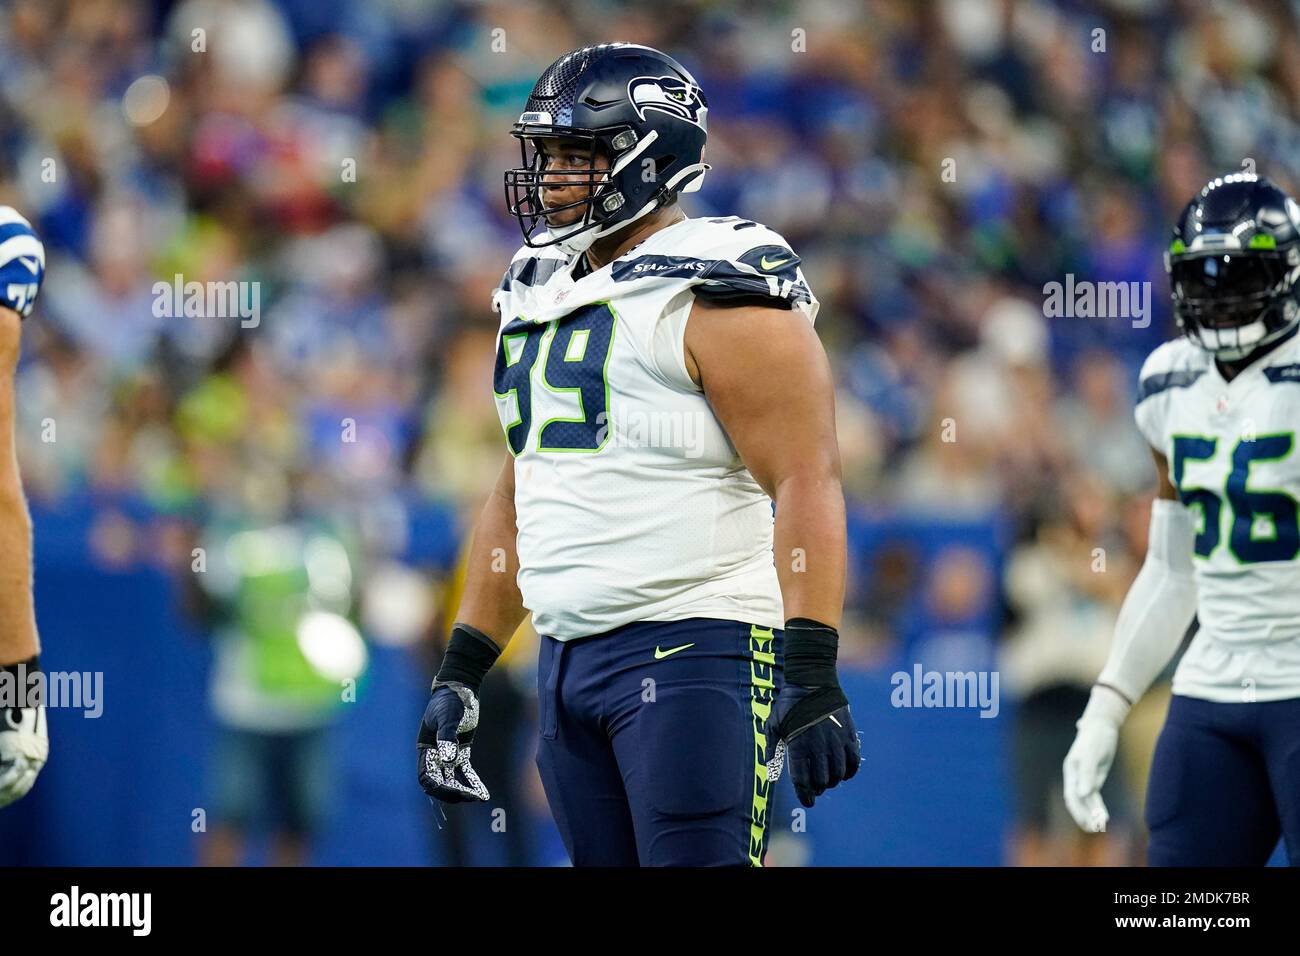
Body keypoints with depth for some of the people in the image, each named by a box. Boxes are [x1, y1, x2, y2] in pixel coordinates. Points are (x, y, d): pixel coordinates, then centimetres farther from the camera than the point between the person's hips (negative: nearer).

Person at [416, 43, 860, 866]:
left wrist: (813, 676, -24)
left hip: (697, 647, -8)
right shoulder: (547, 298, 17)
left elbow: (806, 484, -17)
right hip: (572, 658, 8)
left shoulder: (715, 299, -10)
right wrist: (459, 675, 20)